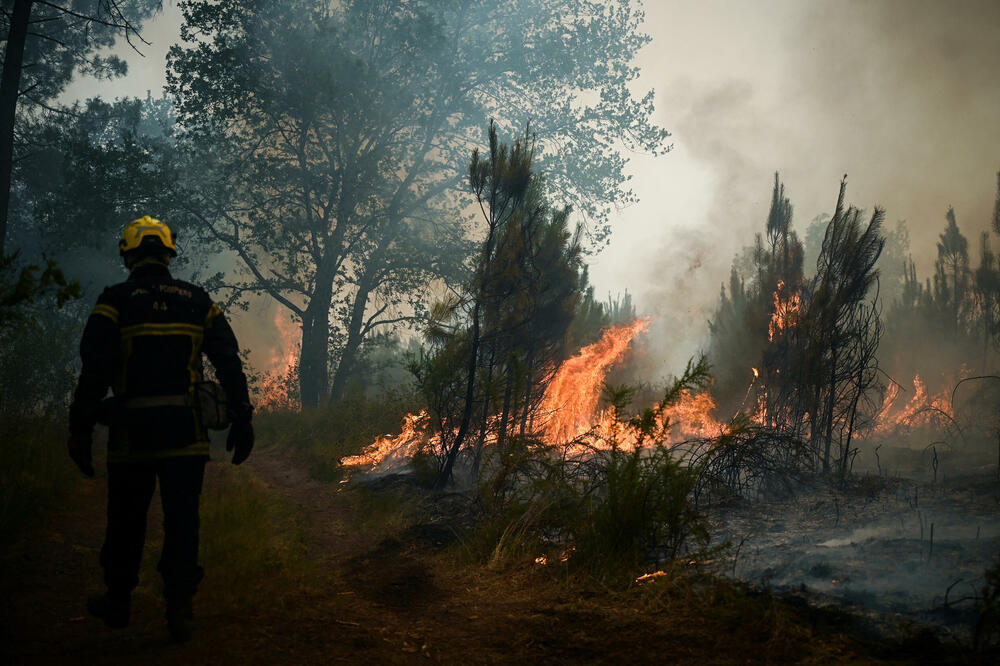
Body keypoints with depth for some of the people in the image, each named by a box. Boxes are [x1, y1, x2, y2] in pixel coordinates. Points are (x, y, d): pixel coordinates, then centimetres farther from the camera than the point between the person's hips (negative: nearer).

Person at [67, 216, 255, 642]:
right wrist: (241, 421, 9)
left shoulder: (115, 301, -3)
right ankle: (179, 610, 5)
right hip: (186, 432, 1)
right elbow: (230, 365, 4)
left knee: (126, 522, 14)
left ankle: (118, 601, 29)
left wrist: (80, 431, -3)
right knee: (182, 521, 6)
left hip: (132, 432, -1)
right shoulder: (198, 301, 6)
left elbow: (94, 372, -8)